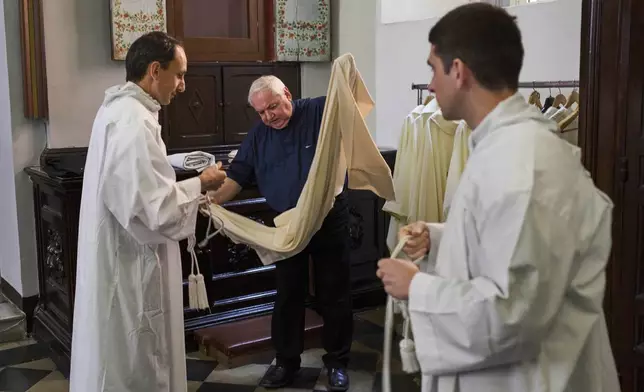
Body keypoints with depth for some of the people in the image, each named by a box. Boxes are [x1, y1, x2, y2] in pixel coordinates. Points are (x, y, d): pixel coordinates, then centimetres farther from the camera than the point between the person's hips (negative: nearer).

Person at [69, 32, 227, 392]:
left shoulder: (118, 109, 9)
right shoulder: (134, 122, -23)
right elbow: (157, 208, -26)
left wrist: (189, 191, 11)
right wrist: (199, 184, -11)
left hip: (119, 257, 10)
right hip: (131, 266, -10)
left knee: (127, 360, 22)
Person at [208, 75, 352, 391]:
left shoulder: (320, 111, -6)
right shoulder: (258, 134, 5)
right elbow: (237, 176, 3)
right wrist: (213, 199, -12)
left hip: (329, 220, -3)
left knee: (334, 294, 7)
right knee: (288, 295, 13)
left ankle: (337, 362, 22)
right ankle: (286, 361, 28)